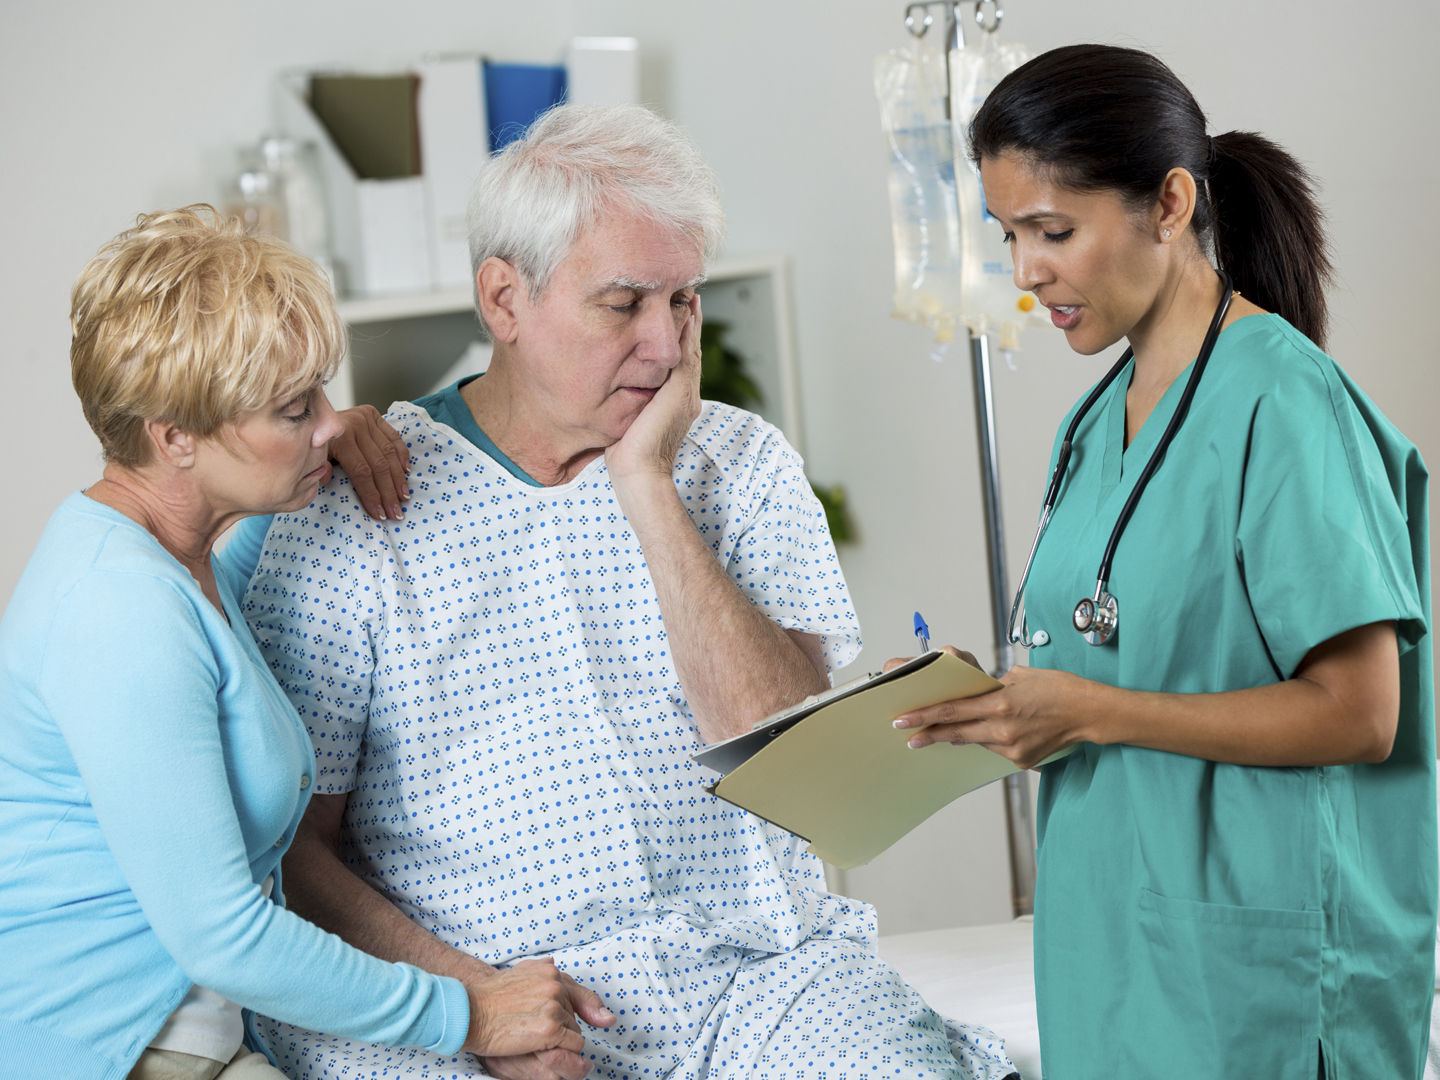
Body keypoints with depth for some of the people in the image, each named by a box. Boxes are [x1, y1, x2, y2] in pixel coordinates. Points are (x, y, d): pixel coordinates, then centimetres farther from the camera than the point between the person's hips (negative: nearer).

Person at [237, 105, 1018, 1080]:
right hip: (468, 979, -2)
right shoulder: (356, 507, 0)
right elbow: (294, 845, 0)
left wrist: (647, 486, -8)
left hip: (750, 975, 2)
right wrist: (467, 997, -15)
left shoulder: (744, 465, 9)